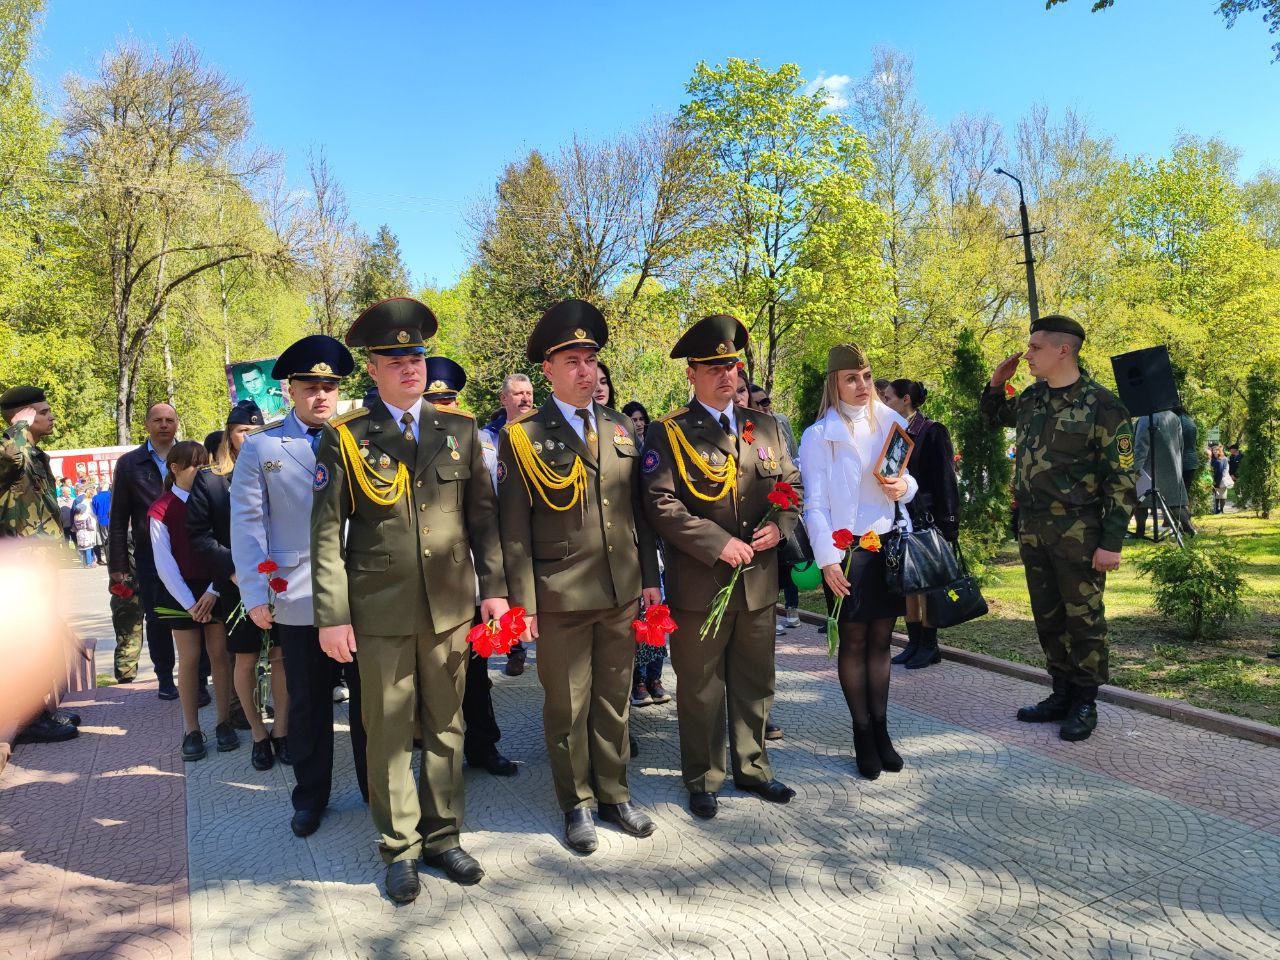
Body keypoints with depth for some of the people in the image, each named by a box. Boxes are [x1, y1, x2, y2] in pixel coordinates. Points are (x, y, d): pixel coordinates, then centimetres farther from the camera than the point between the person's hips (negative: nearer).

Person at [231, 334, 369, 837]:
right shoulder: (260, 447, 3)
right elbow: (247, 523, 1)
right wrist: (255, 593, -5)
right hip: (298, 597, 0)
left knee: (368, 695, 10)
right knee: (308, 701, 12)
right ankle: (310, 796, 29)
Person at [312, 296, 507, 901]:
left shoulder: (459, 431, 7)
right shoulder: (344, 438, -1)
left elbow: (483, 516, 8)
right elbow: (327, 532, -3)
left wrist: (494, 586, 2)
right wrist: (331, 615, -8)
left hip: (450, 607, 3)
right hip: (379, 610, -2)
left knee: (446, 727, 13)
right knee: (389, 732, 8)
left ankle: (442, 836, 30)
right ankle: (400, 848, 25)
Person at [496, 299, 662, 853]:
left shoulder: (621, 428, 8)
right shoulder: (522, 437, -6)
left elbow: (639, 510, 11)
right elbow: (514, 527, -6)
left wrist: (650, 577, 8)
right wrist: (522, 600, -10)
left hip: (623, 593, 4)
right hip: (561, 598, -4)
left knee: (614, 699, 16)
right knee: (567, 706, 9)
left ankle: (613, 793, 33)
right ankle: (577, 804, 27)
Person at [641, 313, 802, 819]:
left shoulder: (765, 426, 10)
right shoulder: (668, 433, -7)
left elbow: (791, 485, 14)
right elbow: (661, 505, -15)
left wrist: (780, 526, -6)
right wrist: (719, 544, -20)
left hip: (759, 581, 5)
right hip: (699, 584, -4)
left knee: (754, 683, 17)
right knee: (700, 688, 8)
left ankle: (752, 767, 35)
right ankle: (702, 779, 25)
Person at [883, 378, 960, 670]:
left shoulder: (932, 432, -8)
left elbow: (944, 480, -10)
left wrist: (945, 523, -14)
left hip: (926, 517, -6)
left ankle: (929, 646, 8)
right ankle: (914, 642, 17)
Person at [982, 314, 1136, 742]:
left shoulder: (1102, 405, -12)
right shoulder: (1031, 398, 8)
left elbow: (1121, 479, -12)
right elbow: (994, 416, 29)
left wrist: (1112, 542, -16)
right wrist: (996, 383, 9)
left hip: (1078, 531, -7)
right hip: (1031, 527, 7)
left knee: (1083, 618, 4)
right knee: (1047, 617, 14)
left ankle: (1085, 703, 17)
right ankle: (1062, 694, 28)